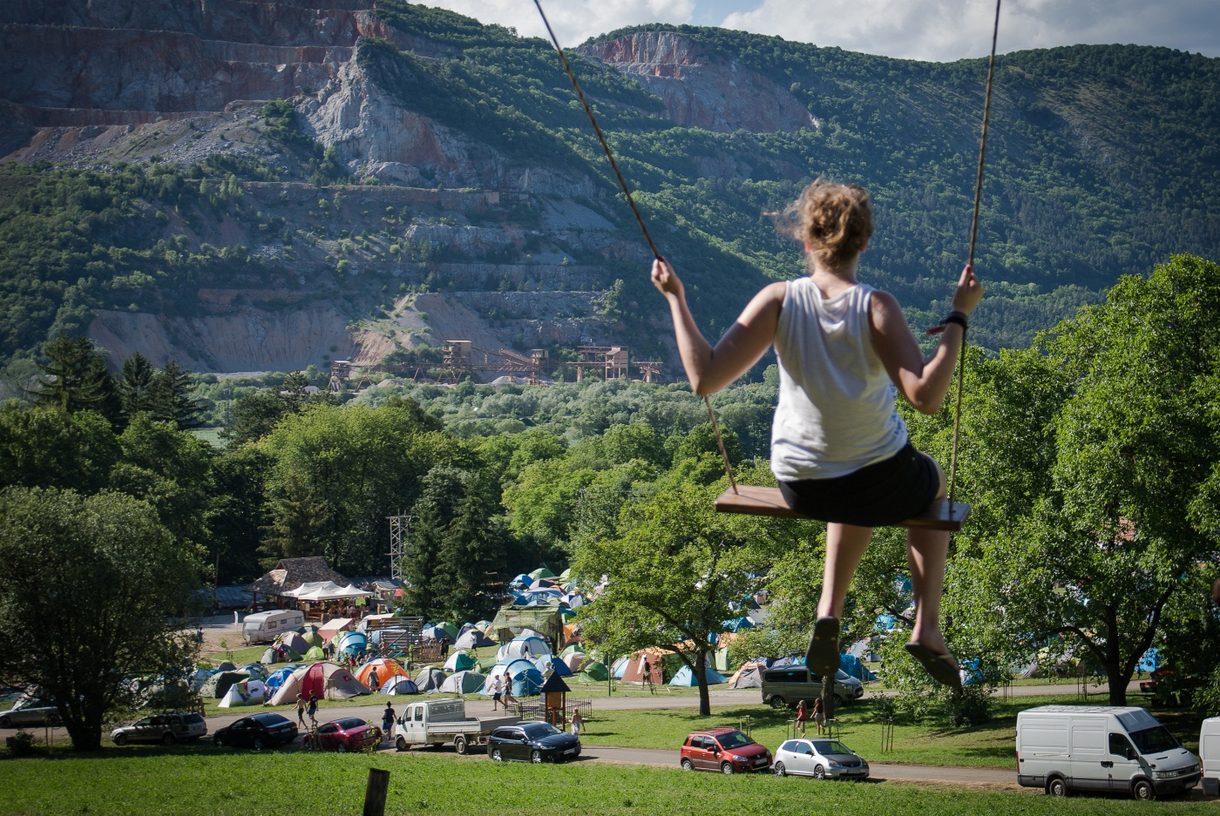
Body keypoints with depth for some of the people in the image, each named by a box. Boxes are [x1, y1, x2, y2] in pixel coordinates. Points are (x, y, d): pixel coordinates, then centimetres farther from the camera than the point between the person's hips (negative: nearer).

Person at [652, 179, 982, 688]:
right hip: (882, 484, -3)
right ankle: (926, 627, 26)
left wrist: (676, 300, -7)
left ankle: (829, 611, 27)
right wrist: (958, 317, -20)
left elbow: (705, 379, -17)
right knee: (934, 481, 35)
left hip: (800, 487, 3)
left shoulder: (779, 300, -14)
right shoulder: (876, 307, -20)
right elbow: (926, 396, -26)